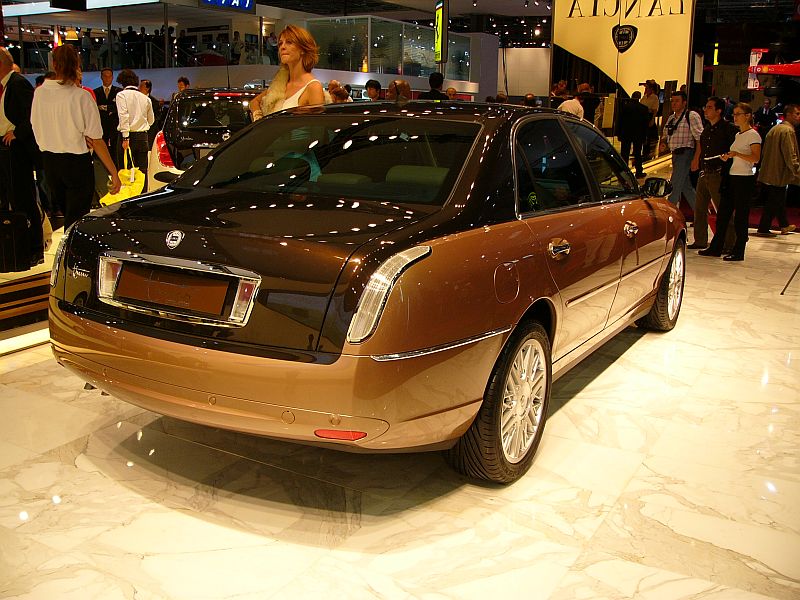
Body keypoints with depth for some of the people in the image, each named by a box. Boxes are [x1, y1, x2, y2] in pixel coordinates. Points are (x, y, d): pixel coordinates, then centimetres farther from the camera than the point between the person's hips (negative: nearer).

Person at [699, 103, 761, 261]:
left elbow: (756, 158, -17)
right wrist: (727, 157, 6)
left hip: (745, 179, -8)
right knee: (723, 213, 8)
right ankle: (715, 248, 14)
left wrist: (736, 154, -28)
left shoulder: (753, 135, -7)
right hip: (732, 177, 8)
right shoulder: (738, 135, 18)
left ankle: (738, 252, 2)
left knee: (740, 217, -4)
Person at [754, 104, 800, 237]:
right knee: (774, 203, -1)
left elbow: (765, 151, 21)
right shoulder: (788, 131, -16)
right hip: (779, 175, -10)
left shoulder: (775, 129, 14)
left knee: (779, 201, 20)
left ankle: (784, 225, 31)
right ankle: (763, 229, 4)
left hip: (767, 174, 10)